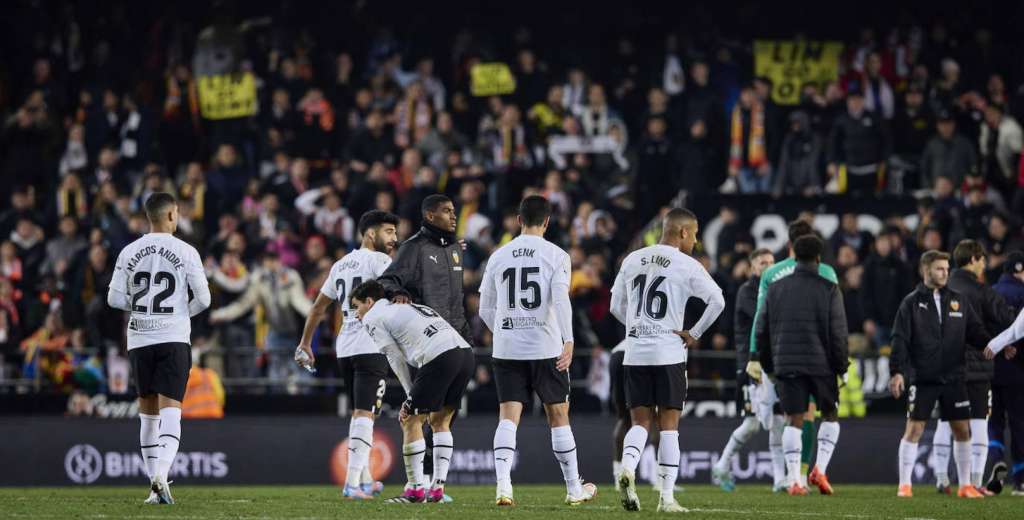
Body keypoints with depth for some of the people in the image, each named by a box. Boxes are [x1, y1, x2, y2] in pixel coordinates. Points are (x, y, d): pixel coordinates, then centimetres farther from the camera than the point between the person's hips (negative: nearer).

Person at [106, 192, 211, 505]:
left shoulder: (129, 253, 3)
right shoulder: (186, 253, -4)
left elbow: (115, 299, 3)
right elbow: (203, 299, -3)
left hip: (139, 339, 3)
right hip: (174, 338, -3)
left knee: (148, 413, 13)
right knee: (170, 412, -8)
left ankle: (155, 484, 15)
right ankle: (160, 475, -27)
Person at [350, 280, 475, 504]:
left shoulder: (372, 318, 12)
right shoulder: (408, 307, 35)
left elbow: (397, 360, 7)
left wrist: (411, 397, 13)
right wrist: (414, 399, 24)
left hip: (440, 357, -8)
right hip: (466, 352, 8)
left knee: (411, 422, 5)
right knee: (440, 421, 20)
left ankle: (415, 489, 6)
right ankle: (437, 488, 17)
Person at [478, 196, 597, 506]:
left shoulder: (498, 256, 9)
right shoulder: (556, 256, -1)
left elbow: (485, 311, 13)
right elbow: (561, 300, -15)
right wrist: (569, 341, -19)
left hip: (506, 350, 2)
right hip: (546, 348, -2)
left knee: (509, 416, -2)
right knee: (558, 415, 9)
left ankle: (503, 484, -20)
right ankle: (574, 489, 18)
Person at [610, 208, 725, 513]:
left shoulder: (632, 260, 10)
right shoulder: (686, 265, -5)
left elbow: (616, 306, 15)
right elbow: (717, 301, -14)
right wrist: (695, 333, -3)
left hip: (635, 353, 4)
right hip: (669, 354, -4)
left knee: (641, 421, 10)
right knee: (669, 425, 4)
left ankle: (627, 466, -19)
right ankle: (667, 497, 0)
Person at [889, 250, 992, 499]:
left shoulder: (958, 300, 9)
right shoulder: (911, 303, -1)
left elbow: (975, 332, 10)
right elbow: (900, 339, -5)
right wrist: (897, 371, -14)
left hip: (953, 377, 4)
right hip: (922, 378, -4)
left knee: (962, 430, 4)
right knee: (914, 429, -6)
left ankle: (965, 485, 13)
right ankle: (904, 485, 1)